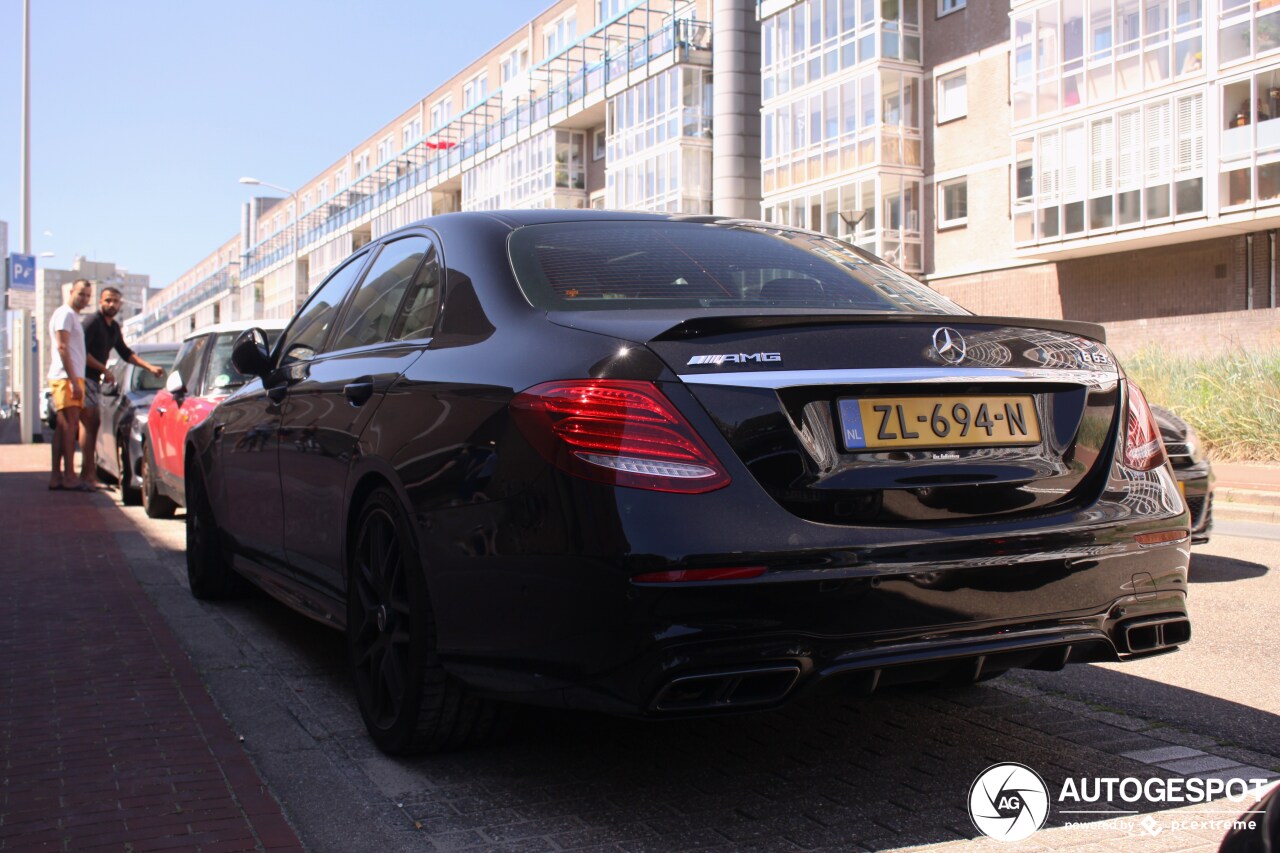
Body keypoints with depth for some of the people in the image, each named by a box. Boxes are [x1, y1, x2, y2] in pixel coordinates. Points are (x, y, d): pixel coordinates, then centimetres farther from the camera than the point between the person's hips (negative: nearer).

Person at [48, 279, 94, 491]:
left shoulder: (74, 316, 24)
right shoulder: (65, 314, -7)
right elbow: (62, 348, -16)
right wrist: (73, 381, -21)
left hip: (72, 378, 10)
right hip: (66, 378, -10)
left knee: (63, 428, 7)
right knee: (69, 427, -12)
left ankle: (56, 477, 8)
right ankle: (69, 477, -15)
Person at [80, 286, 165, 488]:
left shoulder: (114, 327, 15)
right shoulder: (93, 321, -12)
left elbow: (126, 353, 23)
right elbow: (82, 352, -19)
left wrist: (150, 367, 15)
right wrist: (104, 370, -15)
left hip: (96, 380, 9)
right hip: (85, 377, -9)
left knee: (94, 424, 10)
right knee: (89, 423, -12)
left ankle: (89, 472, 16)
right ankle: (88, 474, -13)